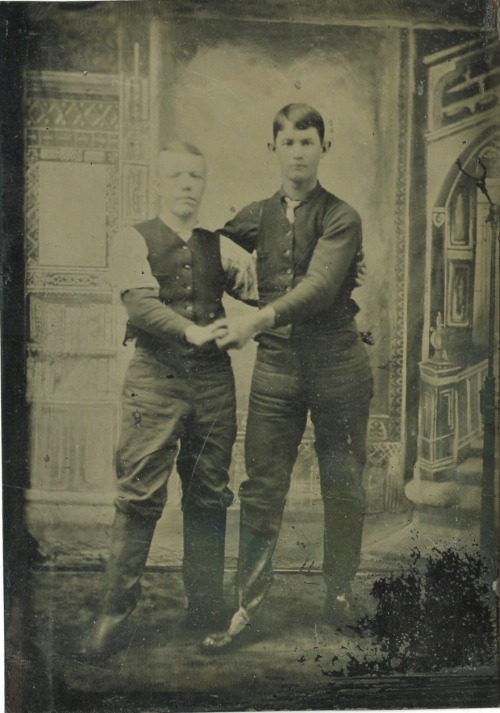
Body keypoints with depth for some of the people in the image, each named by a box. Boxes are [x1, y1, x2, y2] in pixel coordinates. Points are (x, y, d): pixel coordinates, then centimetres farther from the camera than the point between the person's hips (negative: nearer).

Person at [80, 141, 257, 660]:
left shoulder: (218, 246, 16)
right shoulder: (136, 241, 5)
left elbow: (260, 286, 5)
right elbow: (141, 304, -10)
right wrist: (191, 330, -25)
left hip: (213, 376, 4)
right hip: (156, 374, -3)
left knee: (208, 496, 8)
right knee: (139, 495, -6)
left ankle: (204, 606, 20)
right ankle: (114, 612, 5)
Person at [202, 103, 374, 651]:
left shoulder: (341, 218, -3)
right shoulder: (257, 217, 9)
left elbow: (320, 287, -18)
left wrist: (258, 319, -28)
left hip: (337, 364, -2)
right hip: (276, 364, 3)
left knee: (342, 485, 7)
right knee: (261, 486, 2)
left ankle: (339, 592, 26)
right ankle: (247, 603, 13)